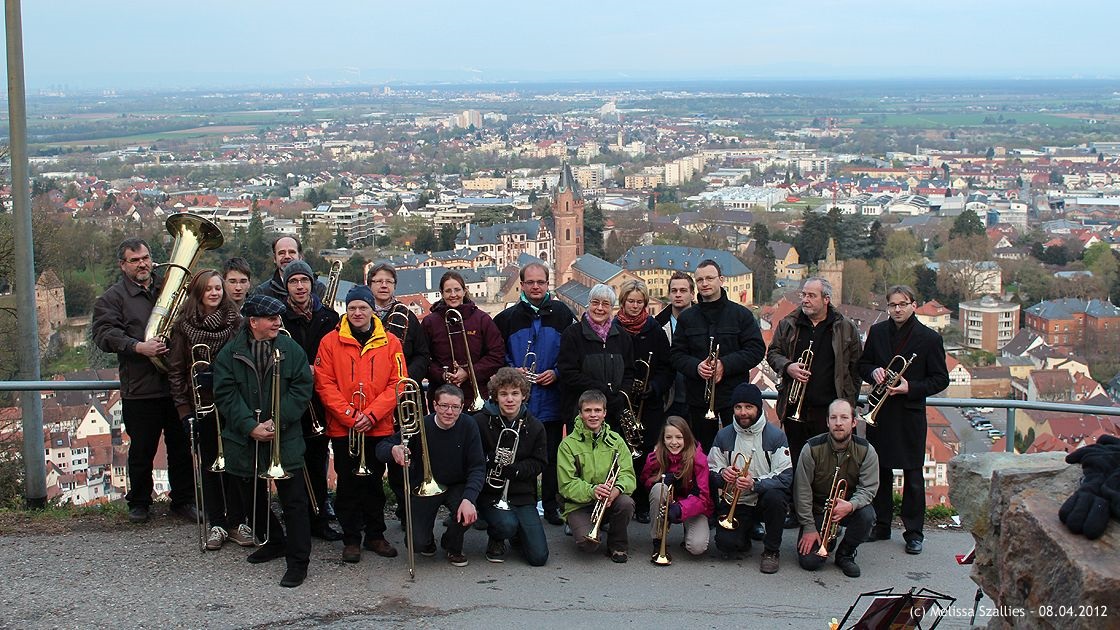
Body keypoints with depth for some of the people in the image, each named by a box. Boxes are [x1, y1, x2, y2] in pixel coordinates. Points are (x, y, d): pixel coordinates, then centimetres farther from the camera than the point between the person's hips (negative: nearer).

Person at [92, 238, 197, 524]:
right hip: (140, 390, -3)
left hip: (177, 386, 3)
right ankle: (139, 502, 23)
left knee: (182, 448, 8)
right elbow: (105, 334, -12)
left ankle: (183, 500, 20)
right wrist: (138, 347, -25)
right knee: (142, 450, 6)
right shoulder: (113, 297, 2)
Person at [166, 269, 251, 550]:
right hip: (202, 405, 0)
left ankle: (237, 522, 13)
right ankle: (217, 524, 15)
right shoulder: (185, 325, 1)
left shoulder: (236, 321, 1)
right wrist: (184, 407, -4)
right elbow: (175, 369, 2)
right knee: (209, 464, 6)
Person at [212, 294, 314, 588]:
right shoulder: (230, 353, 0)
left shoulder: (292, 350, 0)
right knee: (253, 497, 15)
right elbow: (225, 394, -5)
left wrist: (278, 421, -15)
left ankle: (298, 561, 0)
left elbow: (302, 388, -4)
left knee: (294, 500, -6)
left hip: (285, 440, -2)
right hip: (245, 441, 2)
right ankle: (272, 542, 37)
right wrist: (250, 426, -16)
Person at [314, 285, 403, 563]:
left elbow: (396, 384, -2)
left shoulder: (390, 343, 2)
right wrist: (349, 416, -14)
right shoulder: (330, 342, -1)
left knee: (374, 483, 11)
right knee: (348, 485, 5)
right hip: (342, 428, -1)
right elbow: (324, 384, -5)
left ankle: (375, 535, 23)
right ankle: (351, 539, 15)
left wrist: (372, 415, -13)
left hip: (379, 428, 1)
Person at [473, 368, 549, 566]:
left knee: (539, 557, -8)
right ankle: (496, 541, 4)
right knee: (507, 525, -35)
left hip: (523, 495, 3)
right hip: (490, 492, -2)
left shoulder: (534, 427, 2)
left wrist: (513, 469, -16)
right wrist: (490, 460, -21)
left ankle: (517, 533, 27)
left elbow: (539, 463, 3)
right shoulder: (481, 421, -7)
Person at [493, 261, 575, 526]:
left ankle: (551, 505, 18)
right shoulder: (508, 317, 5)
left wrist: (556, 372, -8)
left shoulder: (562, 314, 4)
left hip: (552, 402, 0)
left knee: (552, 455, 7)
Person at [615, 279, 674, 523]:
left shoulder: (655, 330, 6)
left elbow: (667, 367, 5)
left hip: (650, 404, 1)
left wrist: (654, 387, -10)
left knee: (647, 451, -2)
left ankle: (643, 506, 6)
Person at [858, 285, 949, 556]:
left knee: (913, 475, 2)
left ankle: (914, 532, 10)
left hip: (910, 414, -3)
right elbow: (863, 364, 16)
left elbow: (941, 379, -3)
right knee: (880, 471, 10)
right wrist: (873, 372, -7)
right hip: (879, 411, 3)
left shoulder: (929, 338, -4)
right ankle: (881, 525, 22)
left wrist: (911, 388, -16)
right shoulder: (877, 332, 7)